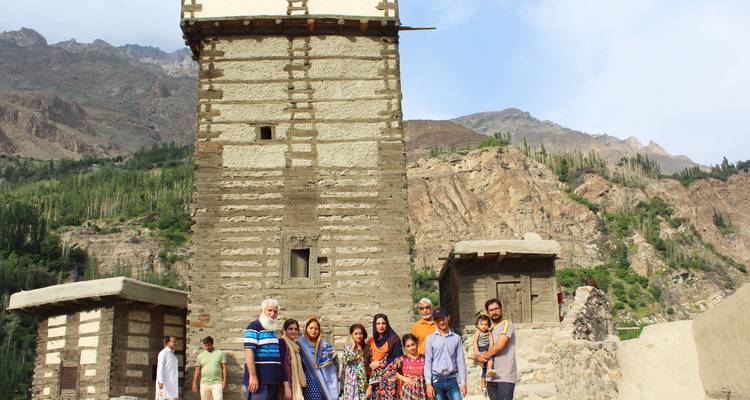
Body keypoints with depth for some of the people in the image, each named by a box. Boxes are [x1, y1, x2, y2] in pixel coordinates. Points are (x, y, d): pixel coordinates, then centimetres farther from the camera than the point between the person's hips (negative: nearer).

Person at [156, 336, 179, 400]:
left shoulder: (173, 354, 16)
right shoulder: (163, 353, -9)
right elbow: (160, 369, -15)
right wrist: (161, 382, -22)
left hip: (172, 384, 8)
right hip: (165, 383, -8)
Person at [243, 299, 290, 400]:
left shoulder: (273, 329, 20)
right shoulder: (254, 327, -6)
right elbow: (249, 351, -15)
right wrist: (253, 376, -23)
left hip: (272, 379, 9)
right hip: (259, 379, -9)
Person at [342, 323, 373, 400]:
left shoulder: (368, 349, 4)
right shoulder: (347, 348, 4)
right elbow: (345, 361, -14)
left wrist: (370, 385, -5)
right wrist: (353, 347, -9)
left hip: (365, 385, 1)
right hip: (351, 384, -1)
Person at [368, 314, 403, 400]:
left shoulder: (394, 338, -1)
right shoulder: (372, 341, 13)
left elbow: (398, 359, -5)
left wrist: (380, 363, -7)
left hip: (390, 376, -4)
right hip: (376, 377, 4)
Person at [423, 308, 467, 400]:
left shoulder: (456, 338, 4)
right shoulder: (430, 339, 2)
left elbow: (461, 361, 4)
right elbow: (428, 362, 0)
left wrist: (463, 382, -1)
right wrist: (428, 384, -6)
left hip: (452, 379, 0)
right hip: (436, 379, 0)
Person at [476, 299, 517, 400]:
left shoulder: (507, 325, -4)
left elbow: (499, 346, -15)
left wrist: (484, 356, -2)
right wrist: (479, 356, -1)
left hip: (505, 377, -7)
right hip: (491, 378, 7)